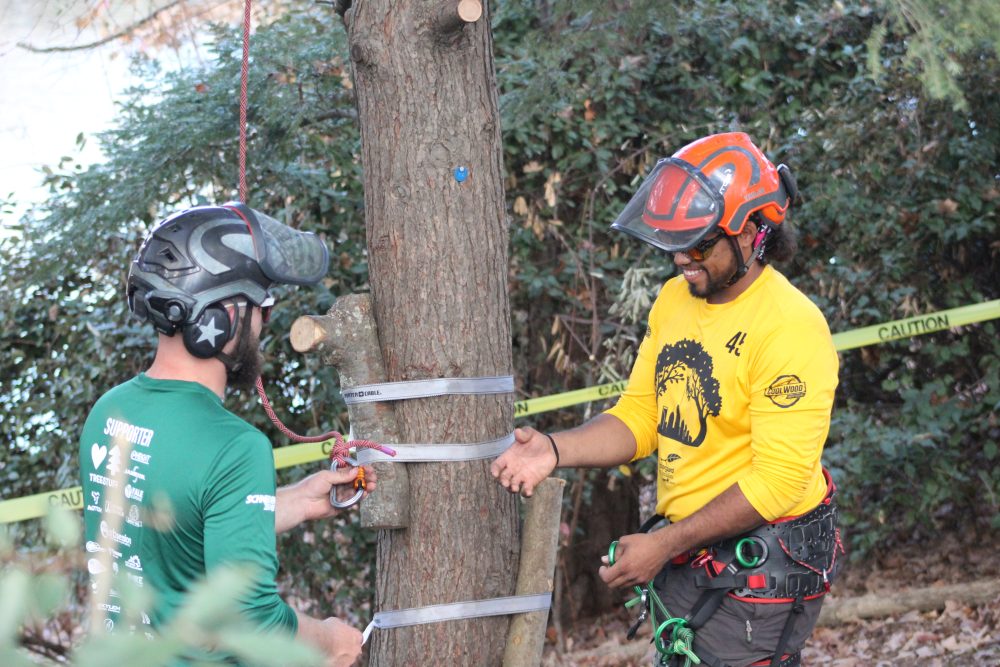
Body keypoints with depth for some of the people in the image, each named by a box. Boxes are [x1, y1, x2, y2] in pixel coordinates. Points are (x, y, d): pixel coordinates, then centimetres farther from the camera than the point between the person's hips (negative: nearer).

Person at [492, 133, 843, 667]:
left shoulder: (790, 327, -20)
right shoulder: (675, 299, 6)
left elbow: (778, 481, -23)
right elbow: (639, 416, 8)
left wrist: (665, 544, -21)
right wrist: (554, 451, -11)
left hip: (760, 567, -8)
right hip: (683, 558, 8)